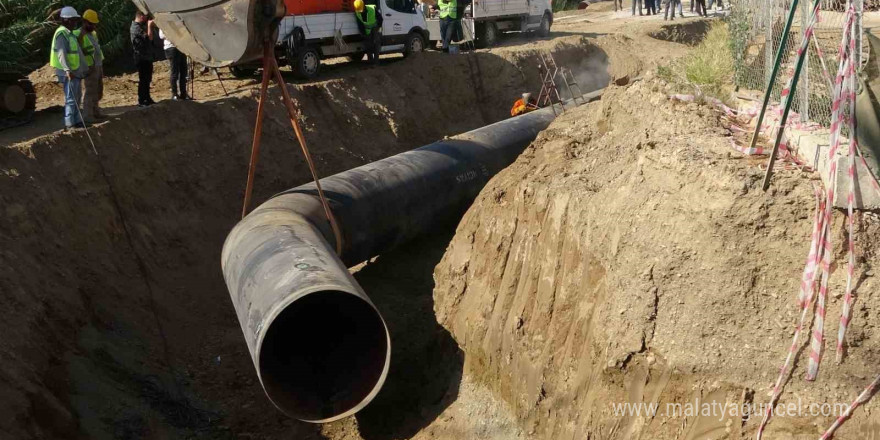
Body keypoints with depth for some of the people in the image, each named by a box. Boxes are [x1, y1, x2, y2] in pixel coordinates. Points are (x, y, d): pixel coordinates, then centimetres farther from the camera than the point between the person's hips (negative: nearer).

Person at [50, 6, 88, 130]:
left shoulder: (70, 33, 17)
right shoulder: (61, 34, -14)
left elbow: (76, 53, 23)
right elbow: (61, 54, -25)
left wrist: (84, 69, 26)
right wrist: (67, 70, -36)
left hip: (76, 72, 10)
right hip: (68, 73, -10)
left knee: (77, 97, 15)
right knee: (71, 99, -8)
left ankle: (77, 121, 24)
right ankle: (69, 124, -5)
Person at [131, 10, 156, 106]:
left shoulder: (140, 26, 16)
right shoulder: (136, 27, -15)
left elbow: (148, 37, 19)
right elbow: (149, 37, -23)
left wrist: (149, 25, 12)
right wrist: (149, 25, -12)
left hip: (147, 57, 10)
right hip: (142, 57, -10)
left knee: (147, 79, 16)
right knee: (143, 80, -8)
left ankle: (147, 99, 24)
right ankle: (141, 101, -5)